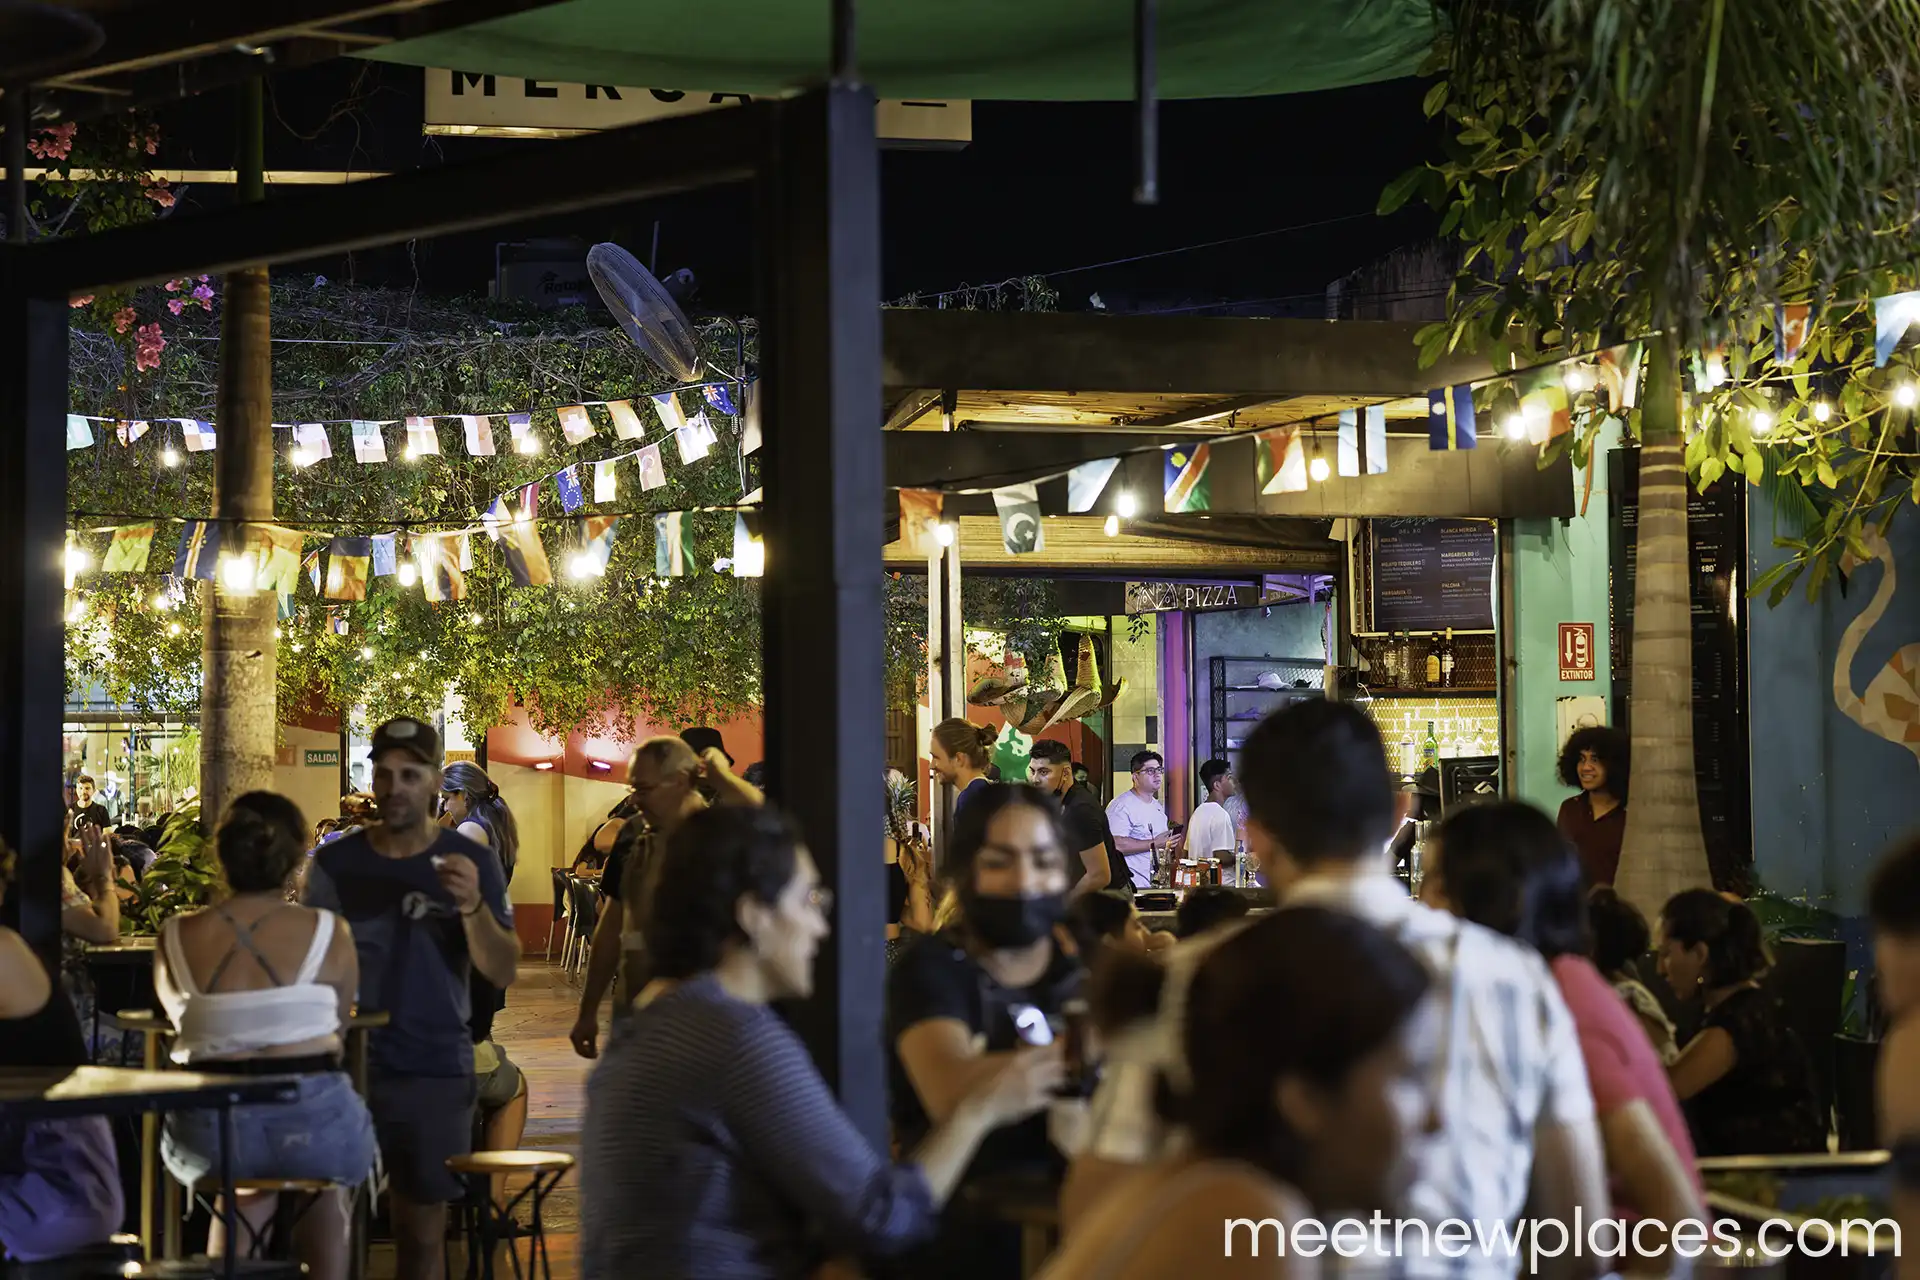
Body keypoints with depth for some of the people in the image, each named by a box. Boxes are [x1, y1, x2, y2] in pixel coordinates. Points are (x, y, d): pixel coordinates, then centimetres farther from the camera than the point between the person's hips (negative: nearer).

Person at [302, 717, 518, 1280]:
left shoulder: (472, 862, 0)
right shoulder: (335, 863, 2)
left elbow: (502, 973, -6)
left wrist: (473, 906, -23)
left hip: (436, 1070, 0)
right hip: (347, 1065, 0)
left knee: (422, 1234, 5)